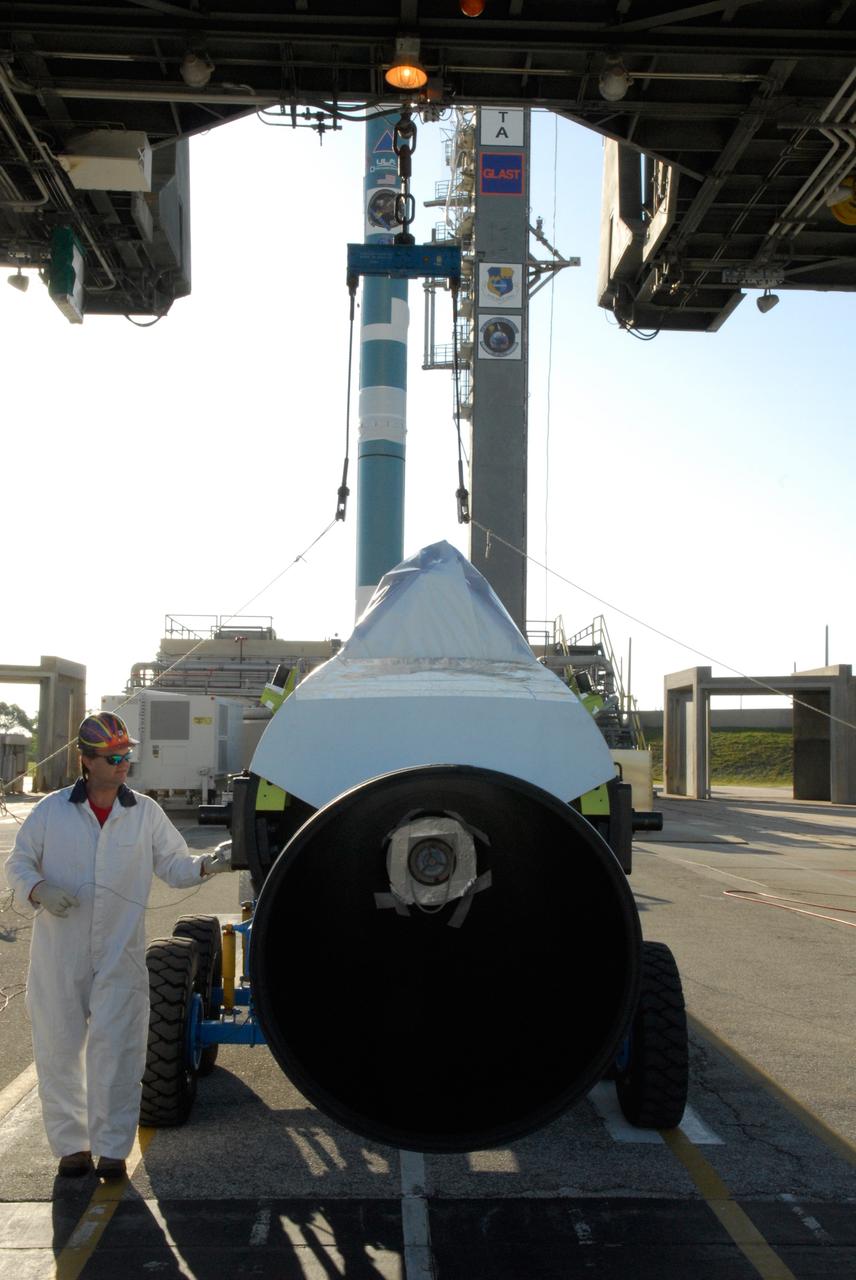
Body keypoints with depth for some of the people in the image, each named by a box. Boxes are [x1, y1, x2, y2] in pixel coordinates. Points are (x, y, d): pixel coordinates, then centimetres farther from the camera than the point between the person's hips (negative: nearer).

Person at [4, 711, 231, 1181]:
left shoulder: (146, 813, 4)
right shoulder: (51, 810, 1)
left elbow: (174, 866, 7)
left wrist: (208, 863, -13)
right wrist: (39, 890, -14)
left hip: (120, 957, 0)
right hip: (58, 955, 1)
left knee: (115, 1052, -3)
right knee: (58, 1050, 8)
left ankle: (111, 1147, 10)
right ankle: (71, 1144, 24)